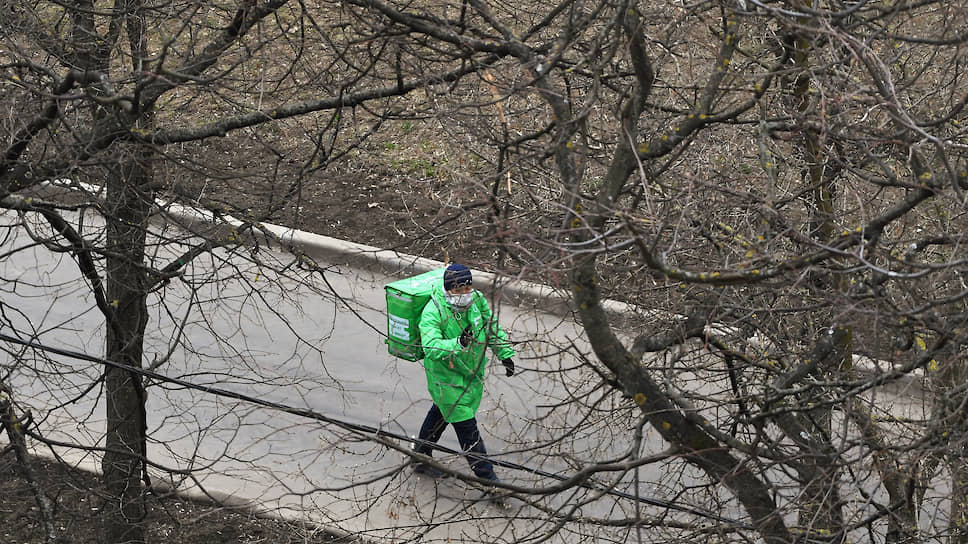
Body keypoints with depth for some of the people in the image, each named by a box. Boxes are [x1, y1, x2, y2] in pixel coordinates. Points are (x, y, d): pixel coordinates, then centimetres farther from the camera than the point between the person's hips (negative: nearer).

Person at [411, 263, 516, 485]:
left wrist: (505, 353, 8)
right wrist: (459, 343, -53)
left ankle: (421, 458, 45)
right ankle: (486, 476, 5)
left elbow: (492, 327, 9)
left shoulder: (476, 300, -8)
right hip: (446, 377, -7)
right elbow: (431, 348, -39)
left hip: (472, 372, 7)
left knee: (441, 412, 25)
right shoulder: (433, 312, -28)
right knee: (466, 426, -3)